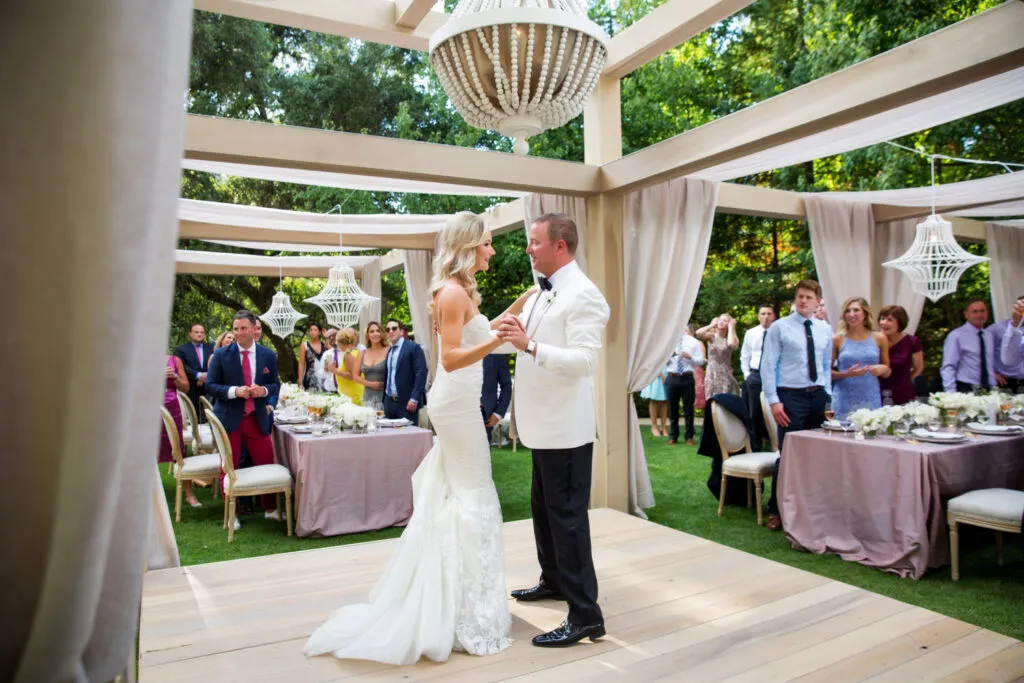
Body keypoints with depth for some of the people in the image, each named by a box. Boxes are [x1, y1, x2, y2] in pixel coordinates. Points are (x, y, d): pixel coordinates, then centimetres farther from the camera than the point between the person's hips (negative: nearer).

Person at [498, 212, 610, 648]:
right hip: (544, 423, 10)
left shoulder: (582, 295, -16)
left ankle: (585, 615, 8)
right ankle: (553, 581, 41)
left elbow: (585, 361, -26)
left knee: (567, 515, -3)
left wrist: (528, 345, -33)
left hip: (565, 426, -10)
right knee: (543, 508, 22)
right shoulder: (540, 293, 12)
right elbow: (515, 338, 21)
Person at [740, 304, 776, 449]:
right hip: (754, 375, 3)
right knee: (754, 413, 8)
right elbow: (744, 356, 13)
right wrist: (746, 374, 6)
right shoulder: (750, 333, 7)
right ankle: (755, 447, 18)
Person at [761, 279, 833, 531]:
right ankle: (776, 510, 6)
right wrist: (773, 401, -12)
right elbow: (768, 366, -5)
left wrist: (827, 396, 7)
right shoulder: (779, 327, -3)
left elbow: (827, 366, 16)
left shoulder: (825, 330, 12)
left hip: (817, 396, 5)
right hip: (791, 396, -5)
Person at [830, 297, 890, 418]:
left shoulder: (879, 338, 8)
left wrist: (882, 369, -5)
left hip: (871, 400, 2)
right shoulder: (838, 339, 2)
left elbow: (887, 373, 16)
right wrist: (846, 374, -13)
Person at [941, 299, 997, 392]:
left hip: (987, 391, 6)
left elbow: (991, 366, 20)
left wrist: (994, 389, 10)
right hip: (965, 391, -6)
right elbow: (948, 368, -12)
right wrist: (951, 394, -19)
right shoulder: (956, 336, -7)